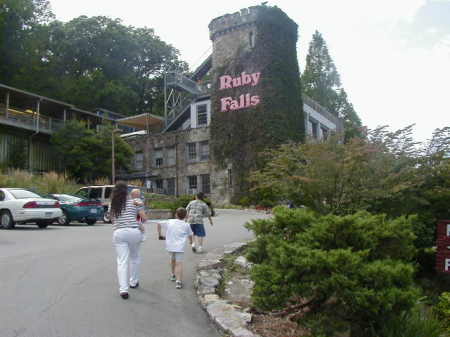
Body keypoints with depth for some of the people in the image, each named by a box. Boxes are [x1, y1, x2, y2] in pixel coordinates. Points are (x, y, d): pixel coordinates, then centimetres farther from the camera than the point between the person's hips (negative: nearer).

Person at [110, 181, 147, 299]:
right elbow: (144, 218, 3)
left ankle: (123, 289, -9)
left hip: (118, 233, 1)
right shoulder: (134, 202, 3)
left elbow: (112, 220, 19)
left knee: (122, 261, 0)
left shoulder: (112, 205, 11)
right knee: (134, 257, 20)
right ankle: (133, 282, 32)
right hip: (134, 232, -1)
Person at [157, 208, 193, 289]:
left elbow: (159, 223, 8)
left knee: (172, 259, 26)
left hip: (170, 245, 3)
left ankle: (173, 275, 43)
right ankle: (178, 281, -19)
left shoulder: (169, 221, 6)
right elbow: (190, 235, 14)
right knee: (179, 263, -6)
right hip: (179, 246, -3)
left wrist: (159, 234, 20)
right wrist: (191, 241, 37)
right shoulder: (186, 225, 4)